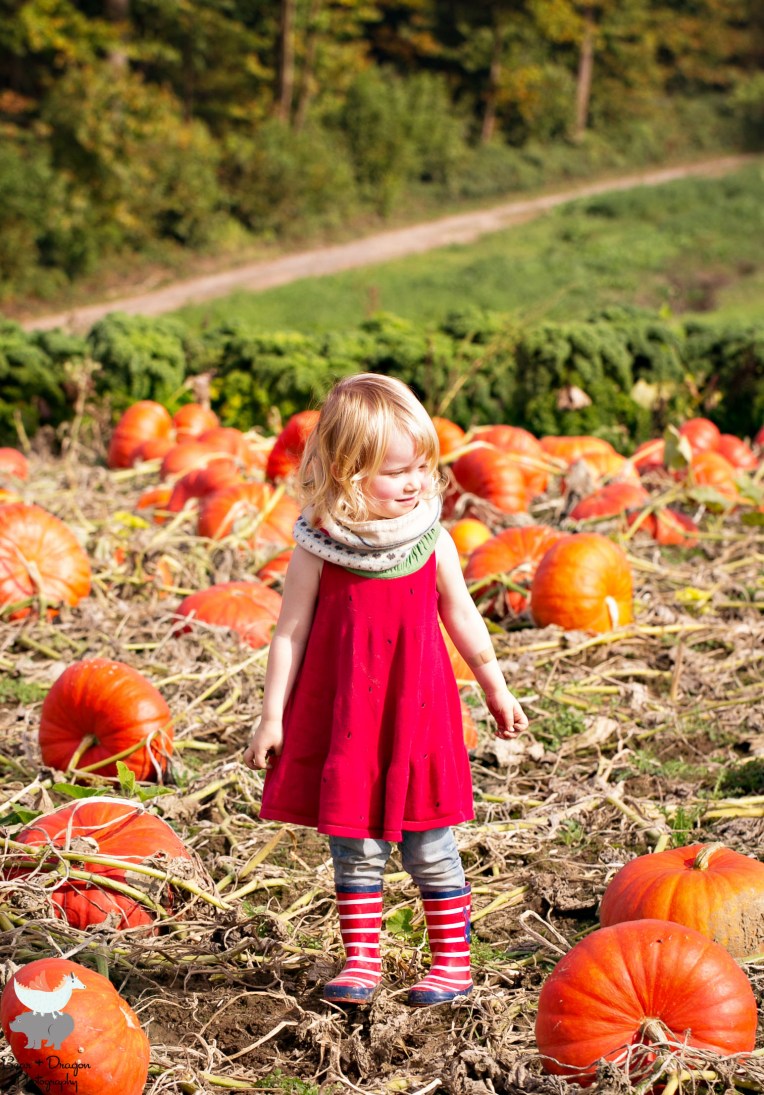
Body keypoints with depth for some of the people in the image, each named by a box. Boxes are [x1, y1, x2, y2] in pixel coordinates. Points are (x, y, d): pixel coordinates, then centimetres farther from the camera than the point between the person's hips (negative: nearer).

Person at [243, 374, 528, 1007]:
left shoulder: (432, 541, -3)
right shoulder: (318, 548, -9)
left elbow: (461, 616, 11)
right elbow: (291, 632, -3)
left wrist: (496, 689, 18)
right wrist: (272, 715, -4)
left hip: (418, 715, 1)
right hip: (343, 718, -1)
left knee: (430, 847, 6)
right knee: (354, 847, 7)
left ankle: (454, 960, 17)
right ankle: (362, 959, 20)